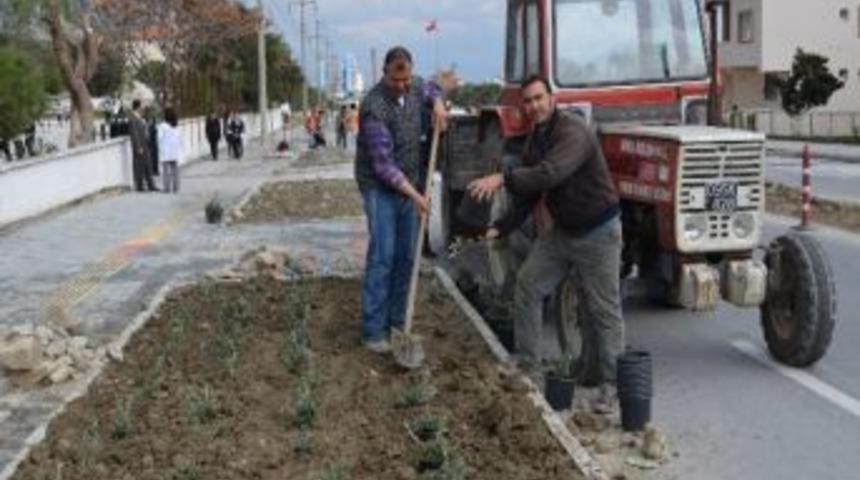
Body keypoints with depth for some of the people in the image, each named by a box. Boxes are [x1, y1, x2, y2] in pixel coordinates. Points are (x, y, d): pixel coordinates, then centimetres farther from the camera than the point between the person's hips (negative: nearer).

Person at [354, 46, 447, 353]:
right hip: (379, 187, -7)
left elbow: (431, 90, 26)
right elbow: (383, 164, -23)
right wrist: (414, 196, -23)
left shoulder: (413, 88, -1)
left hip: (407, 184, 7)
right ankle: (373, 330, -6)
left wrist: (438, 103, 2)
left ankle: (396, 320, 18)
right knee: (382, 256, -10)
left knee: (406, 256, 8)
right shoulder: (375, 106, -23)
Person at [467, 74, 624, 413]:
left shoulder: (573, 133, -23)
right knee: (527, 287, 6)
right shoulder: (533, 143, 4)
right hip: (562, 230, 8)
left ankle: (612, 384, 13)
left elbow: (551, 173, -42)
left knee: (604, 309, -1)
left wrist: (503, 178, -46)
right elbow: (527, 197, 8)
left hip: (598, 232, -8)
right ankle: (528, 369, 18)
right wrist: (500, 229, -3)